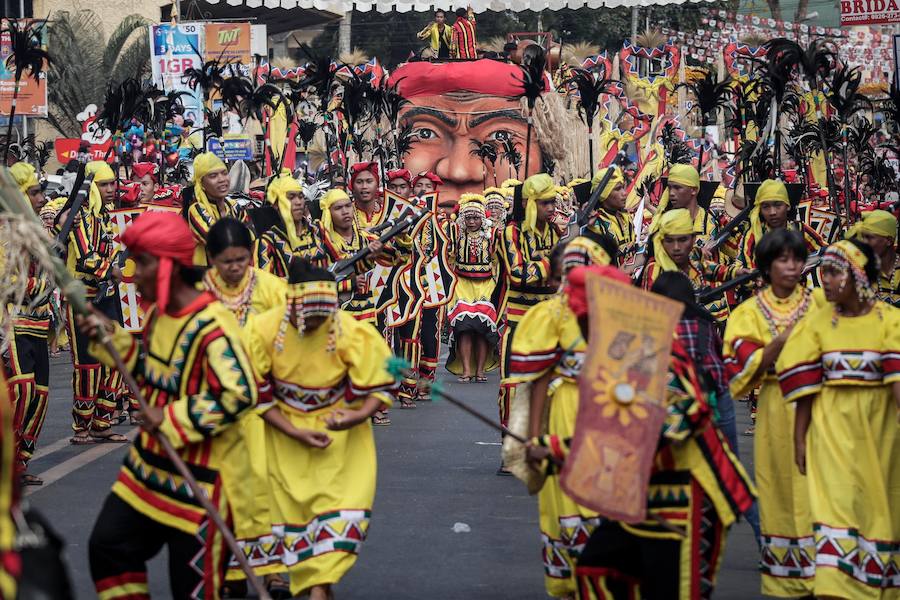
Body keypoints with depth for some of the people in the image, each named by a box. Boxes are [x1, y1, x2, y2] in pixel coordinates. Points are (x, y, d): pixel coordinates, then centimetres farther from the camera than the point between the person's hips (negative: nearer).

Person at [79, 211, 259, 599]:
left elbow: (239, 394, -31)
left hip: (197, 477, -9)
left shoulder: (211, 326, -24)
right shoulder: (157, 314, 5)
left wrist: (171, 418, -24)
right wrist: (110, 337, 3)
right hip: (148, 465, 9)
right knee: (109, 545, 10)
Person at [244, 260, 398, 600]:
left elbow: (382, 387, -13)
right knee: (294, 507, 7)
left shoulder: (352, 333, -24)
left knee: (345, 504, -13)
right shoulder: (265, 330, -21)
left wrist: (359, 415, -33)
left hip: (342, 434, -1)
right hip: (285, 432, 1)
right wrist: (294, 432, -19)